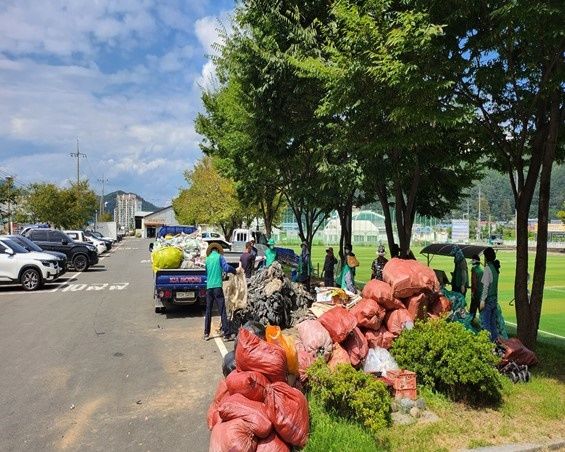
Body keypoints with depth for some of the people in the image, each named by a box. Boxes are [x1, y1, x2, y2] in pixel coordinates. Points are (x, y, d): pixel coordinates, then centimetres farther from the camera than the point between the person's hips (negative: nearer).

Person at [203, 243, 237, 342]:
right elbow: (226, 268, -12)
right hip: (217, 286, -5)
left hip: (208, 287, 5)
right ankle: (227, 334, -5)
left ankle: (206, 334, 15)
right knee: (222, 311, -5)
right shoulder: (219, 256, 0)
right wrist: (236, 271, 3)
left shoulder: (207, 259, 14)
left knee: (208, 311, 12)